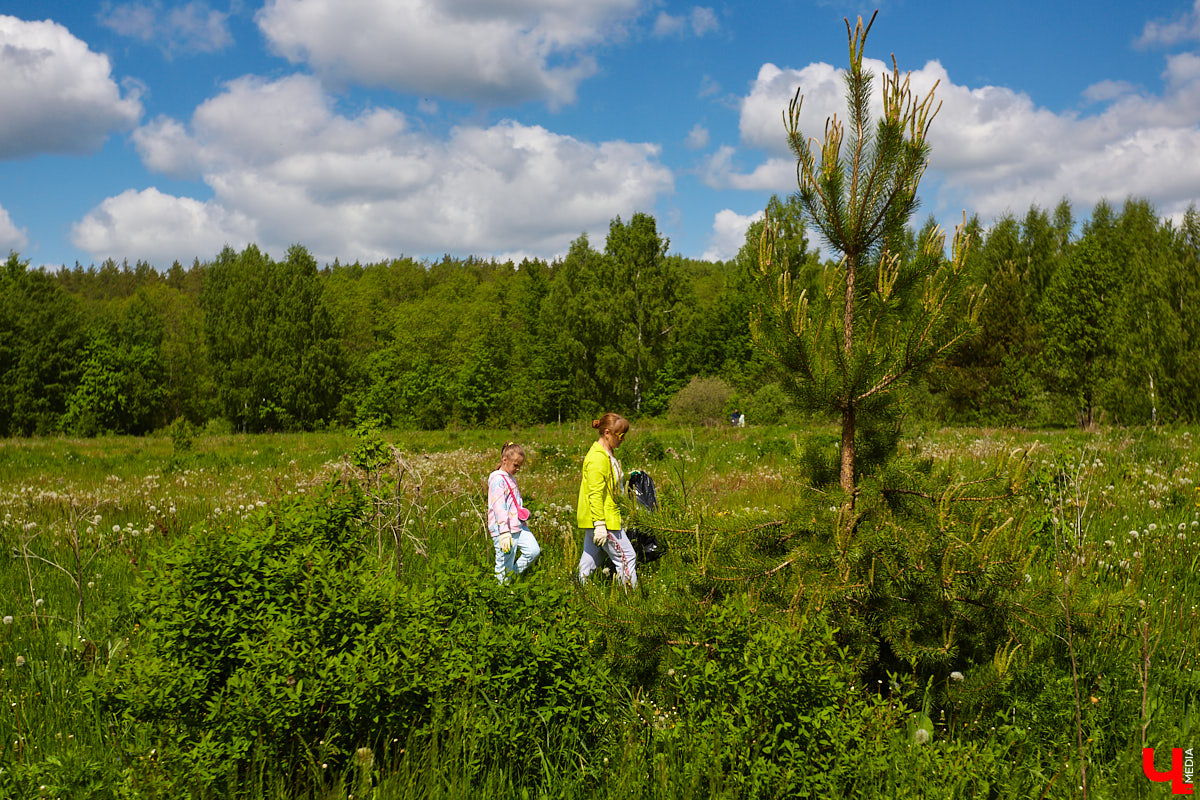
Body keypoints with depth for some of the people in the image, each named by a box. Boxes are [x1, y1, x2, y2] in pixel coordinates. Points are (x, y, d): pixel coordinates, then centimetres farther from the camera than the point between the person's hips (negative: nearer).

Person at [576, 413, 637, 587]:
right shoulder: (598, 458, -17)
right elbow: (595, 494, -22)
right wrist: (600, 524, -23)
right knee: (627, 557, -4)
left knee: (590, 559, 11)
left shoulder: (607, 455, 16)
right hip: (604, 520, -10)